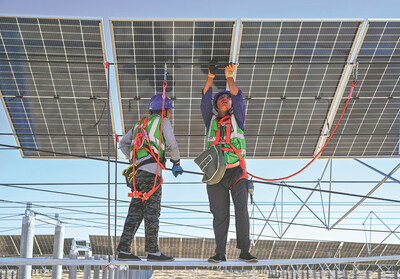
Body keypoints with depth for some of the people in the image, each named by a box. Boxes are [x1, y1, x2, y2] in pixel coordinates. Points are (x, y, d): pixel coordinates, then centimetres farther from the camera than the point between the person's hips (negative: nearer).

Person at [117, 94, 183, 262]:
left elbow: (123, 144, 24)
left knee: (135, 211, 5)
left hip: (138, 171, 7)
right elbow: (172, 145, 1)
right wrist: (176, 163, 15)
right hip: (152, 169, -7)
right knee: (152, 211, -4)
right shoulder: (162, 121, 6)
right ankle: (153, 251, -2)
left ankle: (123, 250, 0)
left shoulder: (140, 124, 25)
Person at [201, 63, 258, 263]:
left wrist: (230, 77, -2)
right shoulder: (211, 120, 16)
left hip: (237, 171, -1)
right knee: (220, 214, 1)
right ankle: (220, 253, 4)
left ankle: (244, 252, -5)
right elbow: (205, 99, 6)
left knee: (241, 211, -8)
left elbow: (237, 98, 2)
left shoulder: (237, 118, 15)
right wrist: (210, 77, 0)